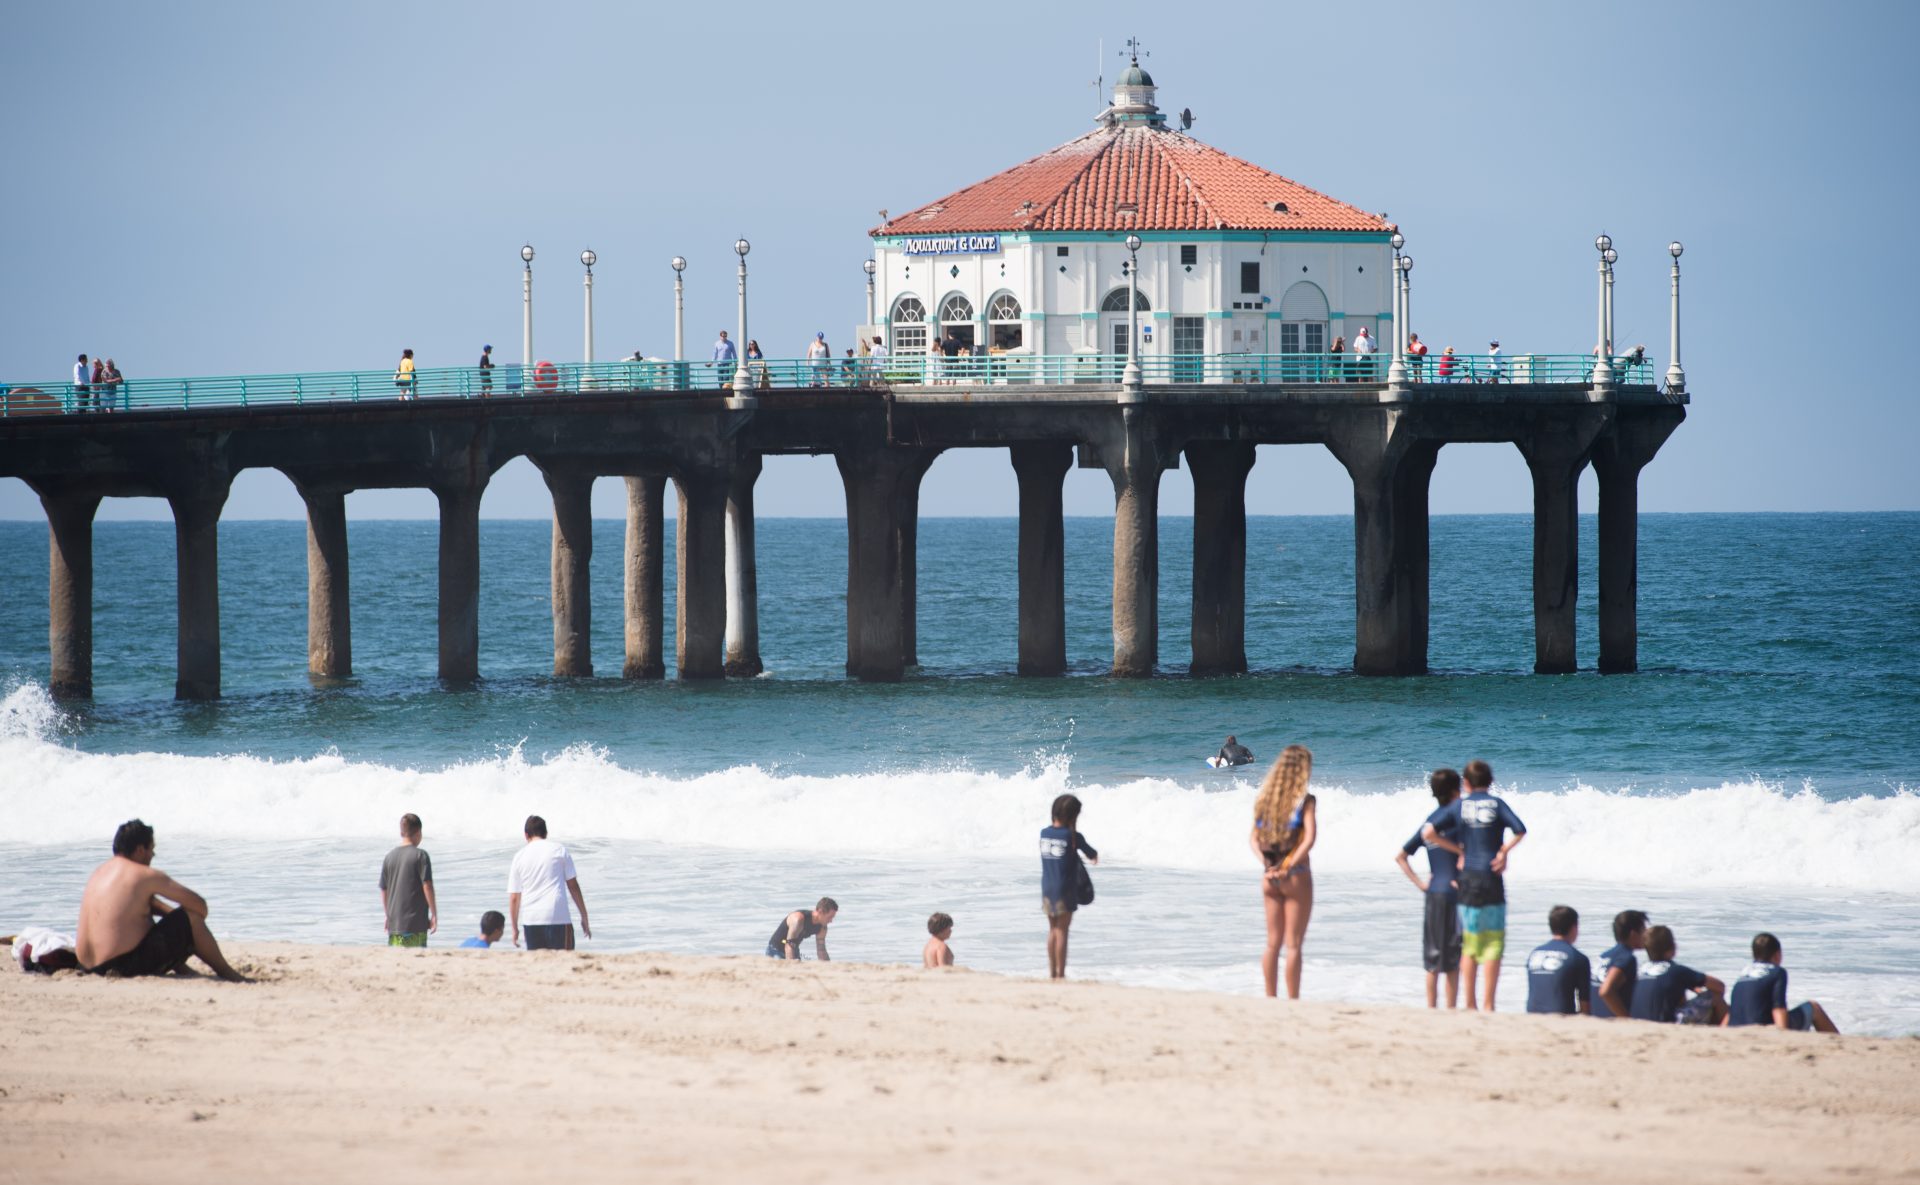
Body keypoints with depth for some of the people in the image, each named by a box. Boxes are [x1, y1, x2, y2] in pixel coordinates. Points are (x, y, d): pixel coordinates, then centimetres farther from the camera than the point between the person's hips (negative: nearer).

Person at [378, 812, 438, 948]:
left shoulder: (389, 857, 8)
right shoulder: (420, 855, -7)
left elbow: (383, 891, 12)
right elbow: (427, 886, -10)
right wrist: (434, 914, -4)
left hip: (394, 922, 5)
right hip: (415, 925, -5)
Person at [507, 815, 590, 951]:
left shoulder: (519, 857, 10)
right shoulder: (559, 850, 5)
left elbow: (513, 898, 10)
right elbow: (573, 886, 3)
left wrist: (515, 928, 19)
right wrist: (584, 917, 10)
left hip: (531, 920, 2)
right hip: (558, 919, -2)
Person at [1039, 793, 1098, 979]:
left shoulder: (1044, 833, 3)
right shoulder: (1073, 836, -11)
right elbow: (1092, 854, 2)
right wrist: (1094, 856, 28)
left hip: (1047, 888, 5)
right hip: (1065, 889, -5)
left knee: (1053, 929, 16)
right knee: (1062, 931, -2)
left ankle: (1052, 971, 20)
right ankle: (1060, 973, -2)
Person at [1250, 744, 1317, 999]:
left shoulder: (1265, 798, 6)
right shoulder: (1304, 801, -11)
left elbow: (1253, 837, 5)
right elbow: (1309, 838, -21)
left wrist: (1266, 863, -4)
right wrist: (1289, 867, -17)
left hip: (1269, 877, 5)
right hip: (1297, 877, -5)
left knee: (1273, 942, 13)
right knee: (1293, 944, -1)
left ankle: (1270, 1000, 15)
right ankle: (1293, 1002, -2)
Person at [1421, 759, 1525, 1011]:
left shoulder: (1458, 806, 3)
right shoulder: (1496, 804, -1)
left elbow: (1429, 832, -4)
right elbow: (1520, 830, -13)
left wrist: (1458, 849, 5)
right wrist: (1503, 851, 0)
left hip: (1468, 877, 2)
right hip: (1492, 878, -2)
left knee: (1469, 945, 9)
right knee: (1493, 944, 2)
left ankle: (1470, 1004, 8)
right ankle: (1488, 1005, -1)